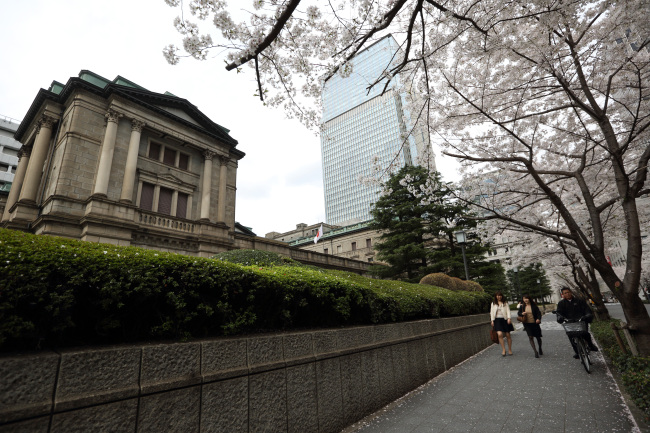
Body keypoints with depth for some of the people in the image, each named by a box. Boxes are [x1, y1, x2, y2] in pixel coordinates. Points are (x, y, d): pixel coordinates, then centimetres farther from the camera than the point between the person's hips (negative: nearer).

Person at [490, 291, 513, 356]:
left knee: (507, 335, 5)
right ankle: (503, 350, -5)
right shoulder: (493, 304, 11)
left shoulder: (505, 303, 7)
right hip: (497, 320, 0)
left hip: (505, 319, 0)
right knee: (500, 334, -15)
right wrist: (492, 320, 3)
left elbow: (508, 311, -1)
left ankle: (510, 350, 21)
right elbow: (492, 312, 10)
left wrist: (509, 318, -16)